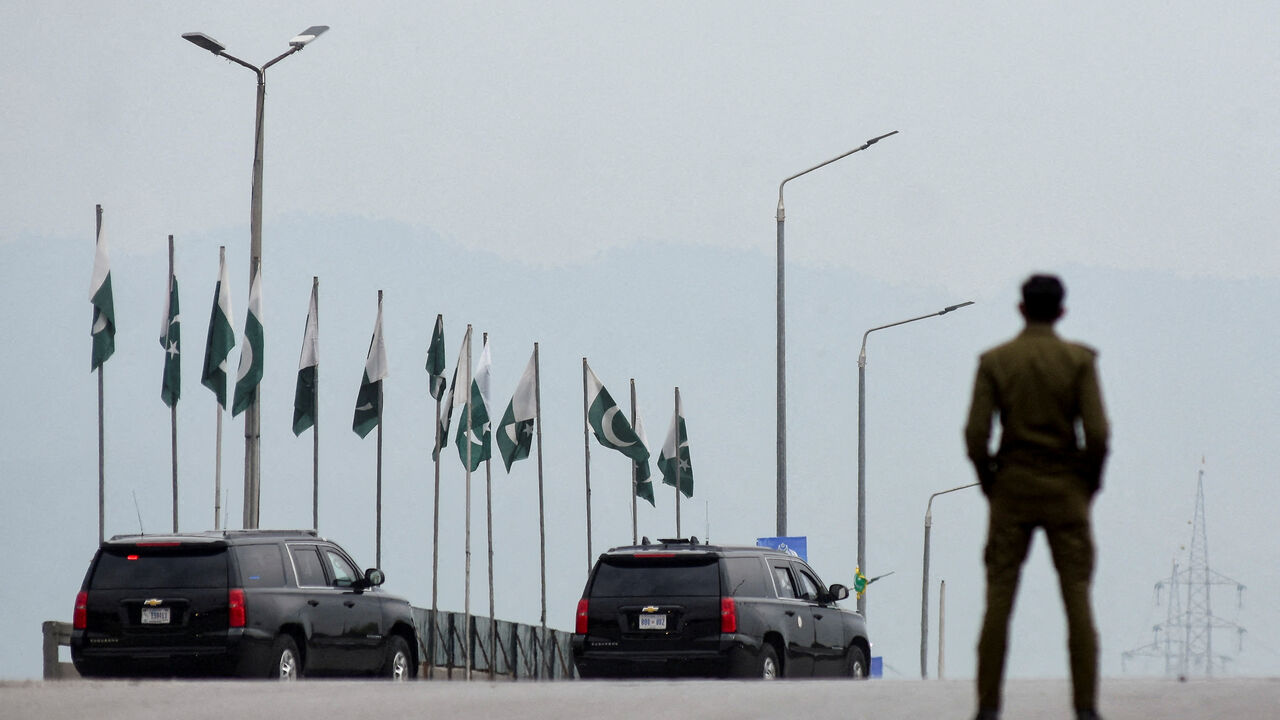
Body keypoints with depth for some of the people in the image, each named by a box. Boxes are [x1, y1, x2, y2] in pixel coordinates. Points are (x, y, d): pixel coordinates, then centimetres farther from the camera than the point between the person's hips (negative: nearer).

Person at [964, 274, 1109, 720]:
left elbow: (976, 435, -7)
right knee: (1077, 598, 1)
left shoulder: (994, 361, -2)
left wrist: (989, 483, 8)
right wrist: (1091, 481, 5)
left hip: (1012, 487, 1)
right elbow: (1097, 433, -11)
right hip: (1066, 490, -1)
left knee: (998, 599, 4)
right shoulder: (1079, 360, -5)